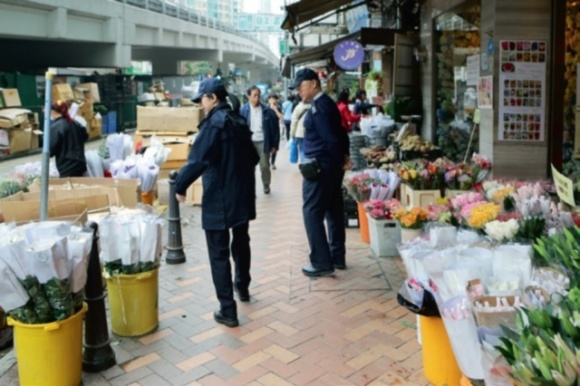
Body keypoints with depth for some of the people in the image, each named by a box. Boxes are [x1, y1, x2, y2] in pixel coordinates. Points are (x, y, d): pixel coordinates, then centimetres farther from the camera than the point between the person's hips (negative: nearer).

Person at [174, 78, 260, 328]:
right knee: (241, 243, 24)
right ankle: (242, 287, 44)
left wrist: (180, 186, -15)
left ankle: (227, 310, 2)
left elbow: (197, 160, -25)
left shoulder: (214, 122, -16)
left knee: (219, 253, -1)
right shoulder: (239, 121, 10)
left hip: (219, 199, -8)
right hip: (243, 195, 9)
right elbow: (253, 157, 18)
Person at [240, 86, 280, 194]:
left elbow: (275, 128, -1)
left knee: (265, 166, 10)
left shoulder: (267, 111, -6)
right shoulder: (243, 110, -5)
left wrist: (274, 145, -2)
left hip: (263, 142, 0)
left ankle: (266, 185, 33)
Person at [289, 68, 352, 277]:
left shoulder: (318, 107, -17)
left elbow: (330, 139, -20)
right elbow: (339, 134, 15)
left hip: (320, 167, -10)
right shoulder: (327, 103, 14)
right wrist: (343, 156, 9)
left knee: (312, 213, -3)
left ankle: (322, 262, 0)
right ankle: (337, 257, 22)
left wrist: (338, 160, -7)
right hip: (332, 166, 10)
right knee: (334, 211, 13)